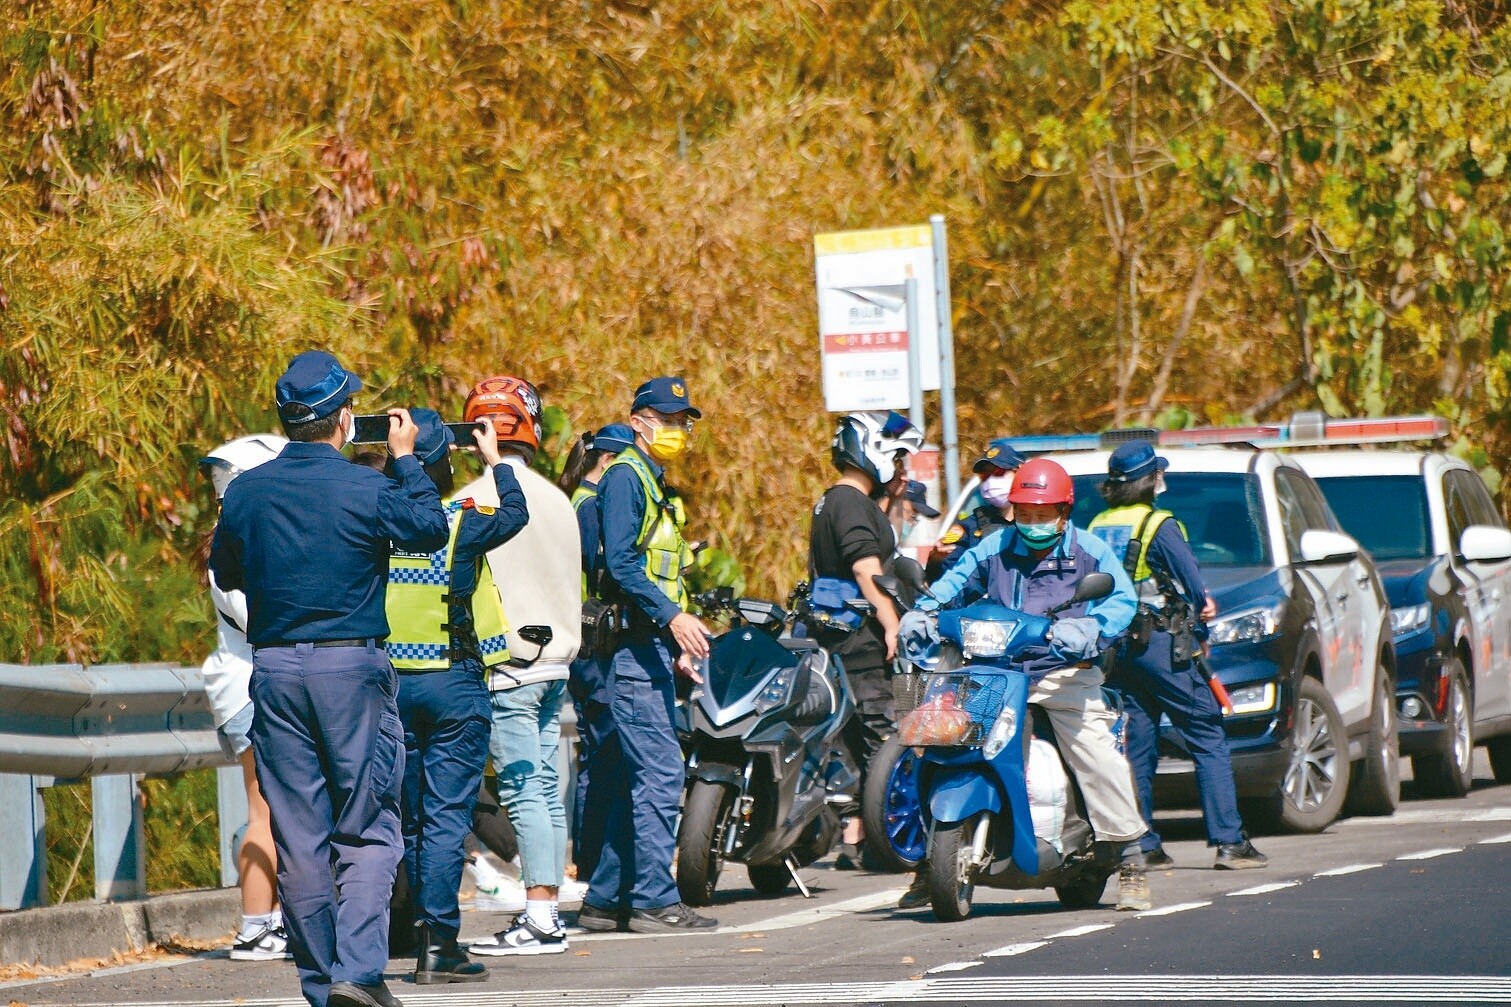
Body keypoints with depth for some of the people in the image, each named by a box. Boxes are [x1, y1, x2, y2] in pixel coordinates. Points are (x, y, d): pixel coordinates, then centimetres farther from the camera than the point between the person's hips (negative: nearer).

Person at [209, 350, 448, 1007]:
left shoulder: (245, 492, 0)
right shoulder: (366, 489, -10)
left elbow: (225, 573, 15)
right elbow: (431, 530, 9)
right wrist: (406, 460, 18)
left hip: (275, 669, 3)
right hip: (352, 666, -3)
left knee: (298, 836, 8)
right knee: (368, 831, 2)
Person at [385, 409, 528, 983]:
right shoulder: (463, 524, -10)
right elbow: (515, 514, 8)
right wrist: (495, 462, 24)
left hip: (392, 683, 4)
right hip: (454, 683, -4)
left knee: (413, 817, 14)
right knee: (447, 816, -4)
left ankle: (427, 930, 21)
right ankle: (438, 945, -8)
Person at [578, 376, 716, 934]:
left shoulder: (655, 485, 23)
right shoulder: (624, 476, -8)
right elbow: (620, 561, -19)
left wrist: (677, 646, 21)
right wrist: (673, 616, -27)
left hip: (651, 647, 10)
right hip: (630, 644, -10)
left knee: (635, 777, 11)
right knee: (660, 771, -13)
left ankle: (607, 898, 14)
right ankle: (653, 899, -12)